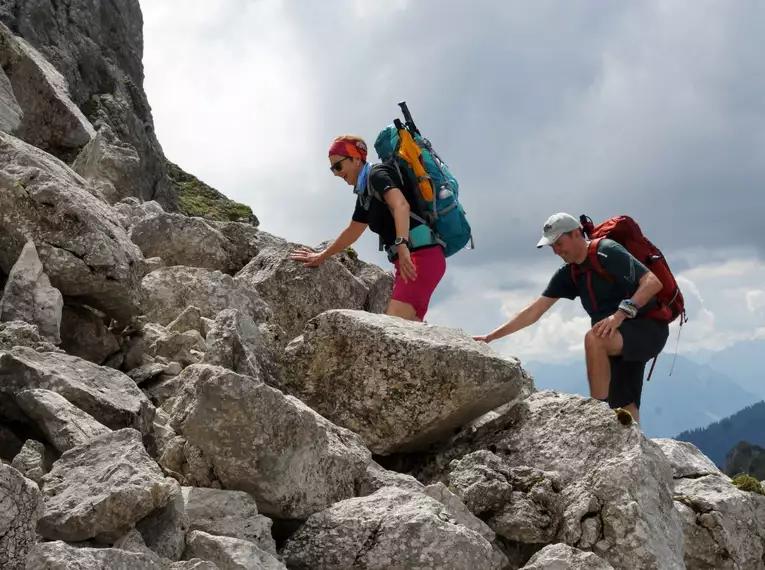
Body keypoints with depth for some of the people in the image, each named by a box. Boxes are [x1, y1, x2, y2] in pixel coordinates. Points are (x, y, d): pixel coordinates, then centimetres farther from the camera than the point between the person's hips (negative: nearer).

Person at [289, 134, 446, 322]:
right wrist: (321, 257, 46)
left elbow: (401, 206, -25)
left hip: (422, 255, -9)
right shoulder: (365, 194, 22)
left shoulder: (377, 174, -5)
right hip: (411, 259, 9)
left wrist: (402, 246, -40)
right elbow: (352, 232, 37)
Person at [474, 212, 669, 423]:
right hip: (625, 336, 9)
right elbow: (533, 313, 8)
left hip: (649, 328, -9)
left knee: (594, 339, -32)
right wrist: (489, 337, 2)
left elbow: (653, 282, -25)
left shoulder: (608, 252, -15)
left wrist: (621, 314, -35)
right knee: (624, 411, 1)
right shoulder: (567, 274, 8)